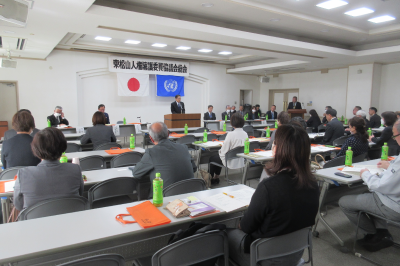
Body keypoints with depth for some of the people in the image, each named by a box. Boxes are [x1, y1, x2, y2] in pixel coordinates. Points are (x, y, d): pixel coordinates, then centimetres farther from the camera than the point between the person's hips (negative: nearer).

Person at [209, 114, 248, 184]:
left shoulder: (231, 134, -24)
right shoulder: (245, 134, -4)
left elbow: (223, 152, -20)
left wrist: (220, 151, 5)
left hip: (231, 163, -7)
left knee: (212, 158, 20)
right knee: (217, 156, 29)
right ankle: (216, 177, 38)